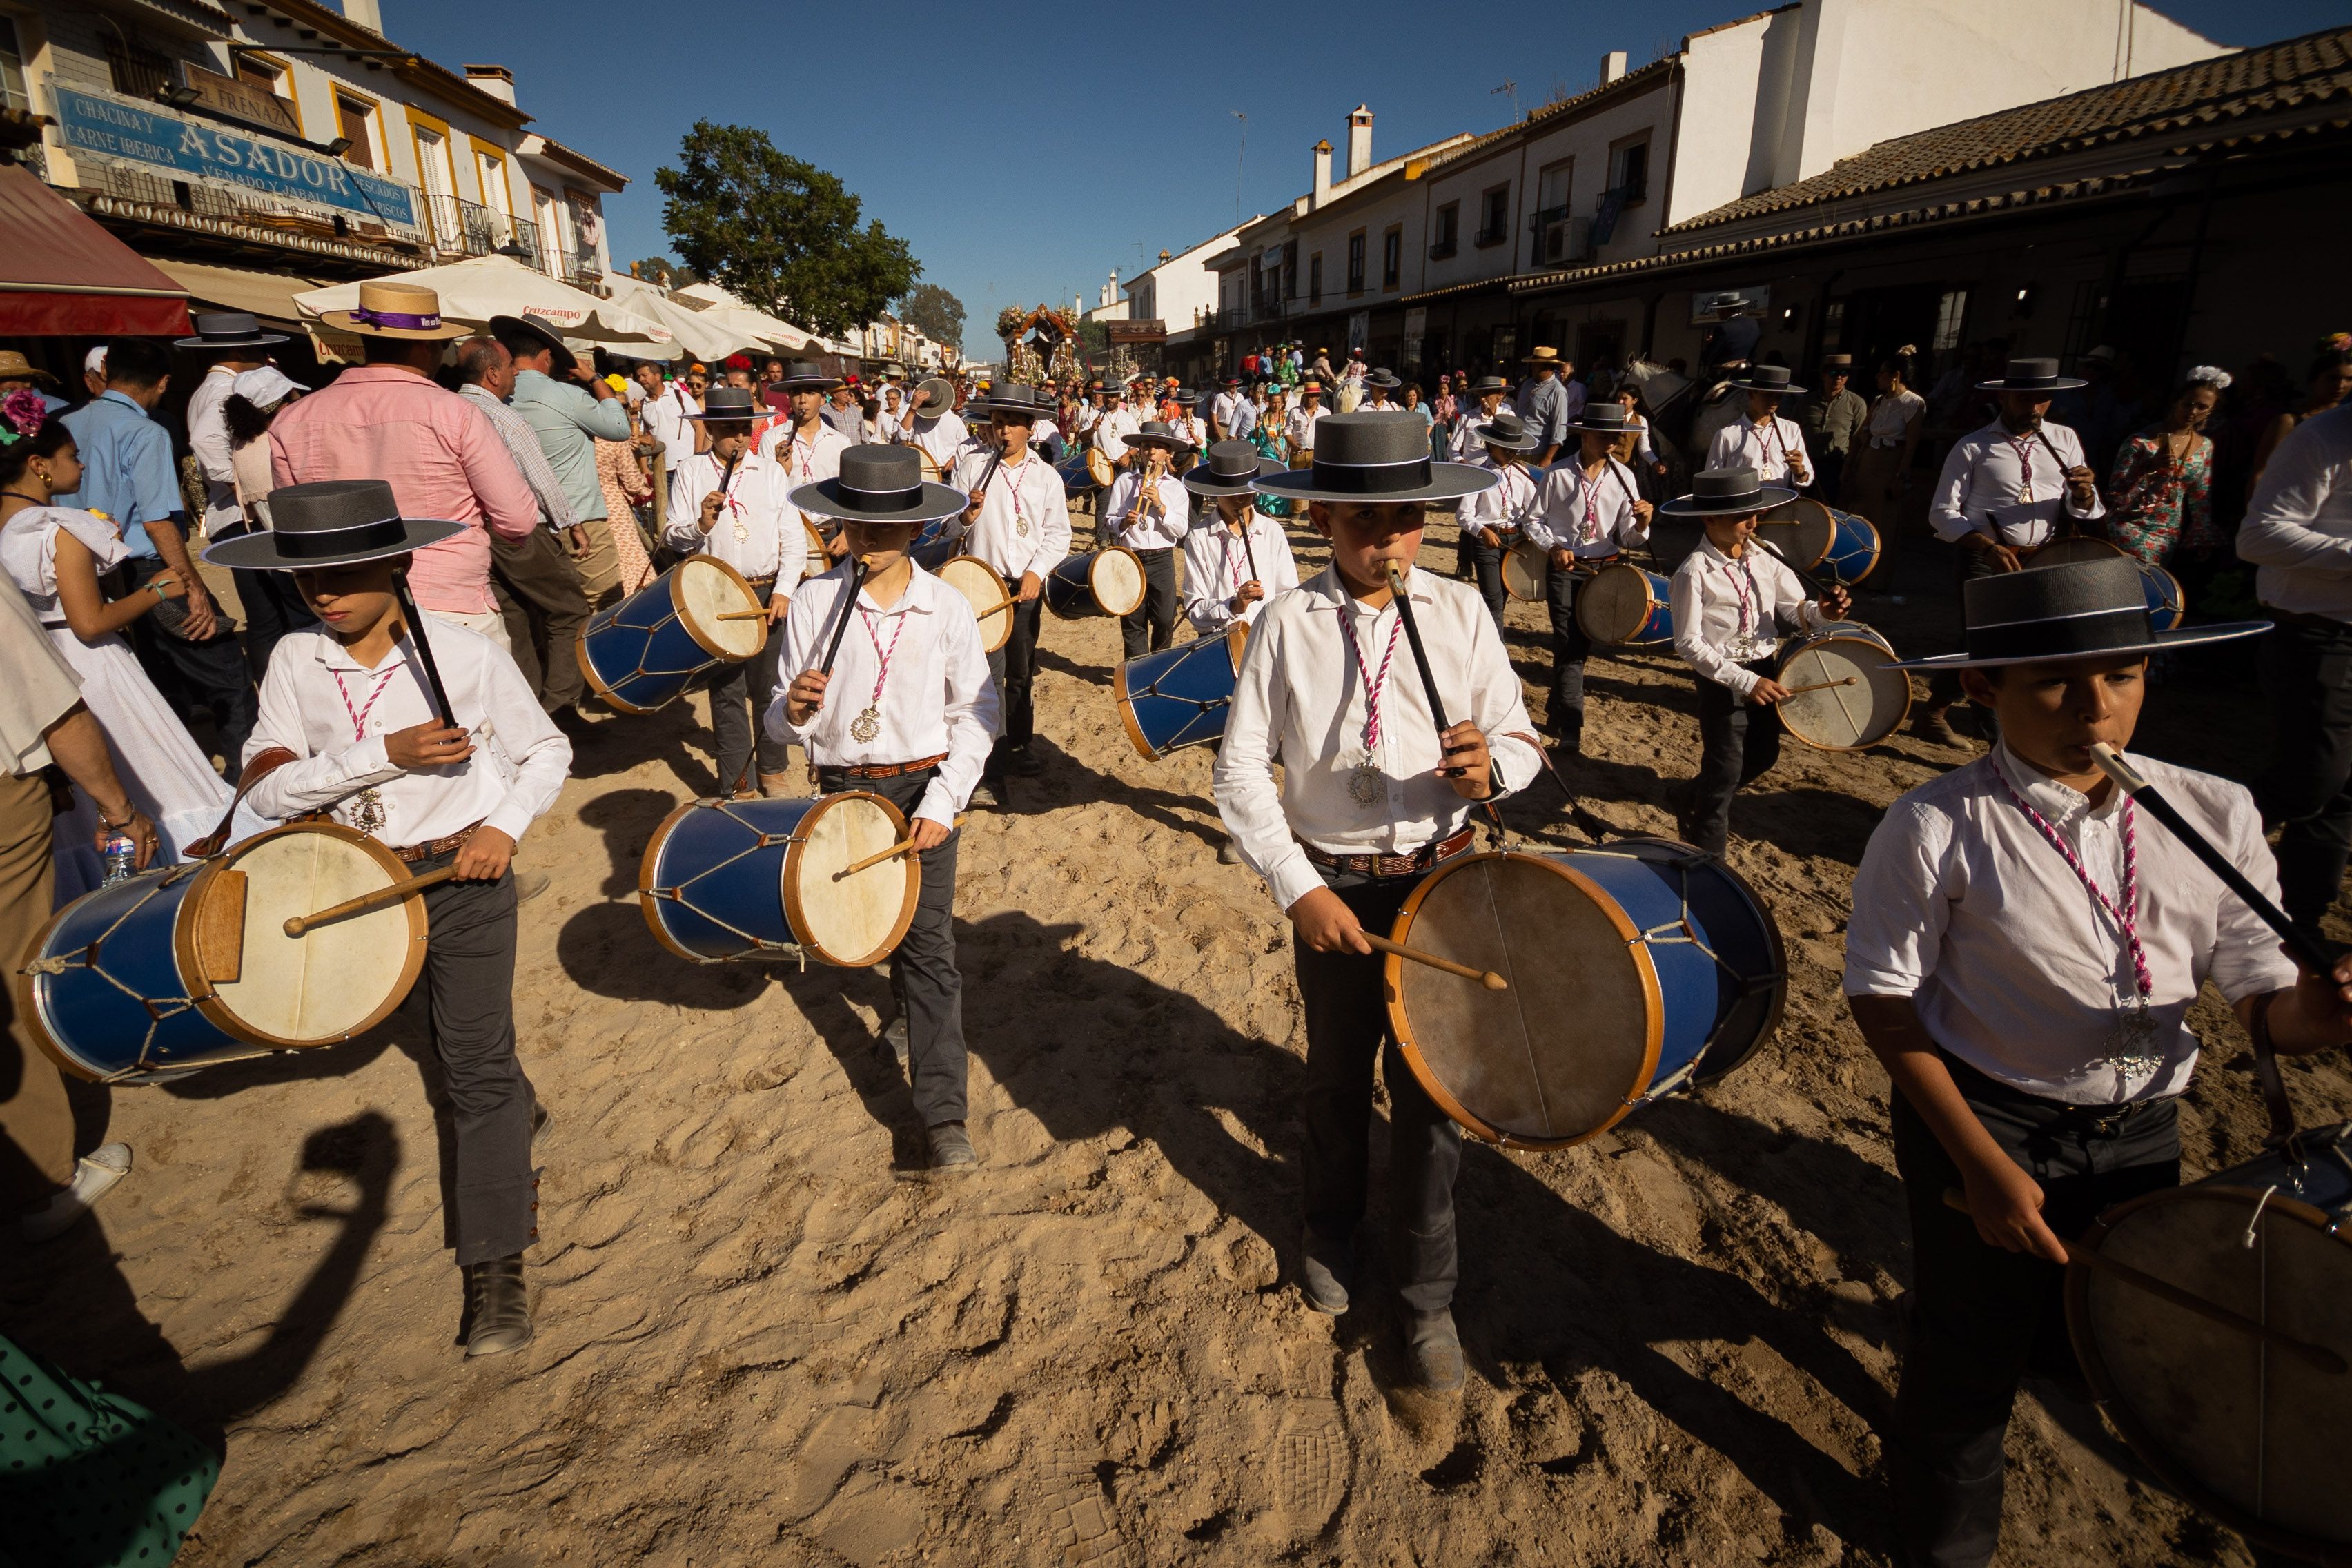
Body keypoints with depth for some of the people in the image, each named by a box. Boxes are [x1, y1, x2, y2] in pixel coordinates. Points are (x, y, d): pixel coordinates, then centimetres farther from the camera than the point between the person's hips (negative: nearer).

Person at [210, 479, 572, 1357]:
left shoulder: (466, 656, -12)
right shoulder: (295, 662, -3)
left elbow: (546, 751, -2)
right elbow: (268, 788, -10)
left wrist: (504, 825, -18)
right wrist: (384, 753, -23)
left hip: (463, 873, -4)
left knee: (475, 1063, -6)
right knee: (461, 1043, 23)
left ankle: (497, 1270, 1)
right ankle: (514, 1111, 53)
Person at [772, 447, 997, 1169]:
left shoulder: (947, 607, -6)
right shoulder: (812, 602, -5)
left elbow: (975, 716, -3)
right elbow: (783, 725, 0)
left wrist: (942, 804, -13)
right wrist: (794, 709, -25)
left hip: (922, 789, -2)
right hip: (841, 790, 2)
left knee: (928, 944, -8)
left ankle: (943, 1114, -4)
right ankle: (914, 1003, 50)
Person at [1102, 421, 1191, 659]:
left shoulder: (1176, 487, 4)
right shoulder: (1124, 481, 3)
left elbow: (1181, 530, -4)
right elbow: (1108, 522, 3)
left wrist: (1160, 505, -15)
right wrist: (1123, 523, -17)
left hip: (1162, 560, 0)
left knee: (1165, 619, -1)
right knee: (1132, 621, 5)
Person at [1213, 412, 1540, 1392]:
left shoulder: (1460, 612, -5)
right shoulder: (1288, 624, -9)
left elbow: (1519, 740, -1)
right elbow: (1240, 770, -10)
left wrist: (1489, 766, -26)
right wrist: (1299, 889, -17)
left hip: (1438, 880, 1)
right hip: (1331, 886, 0)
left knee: (1431, 1086, 8)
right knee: (1336, 1073, 19)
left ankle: (1427, 1297, 30)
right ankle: (1331, 1232, 48)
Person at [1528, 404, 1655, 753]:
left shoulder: (1623, 477, -1)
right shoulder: (1558, 474, -6)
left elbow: (1629, 539, -1)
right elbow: (1534, 520, 3)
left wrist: (1641, 525, -23)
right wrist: (1553, 547, -14)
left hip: (1604, 569, 3)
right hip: (1564, 567, -3)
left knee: (1581, 645, 12)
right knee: (1568, 646, -10)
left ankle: (1556, 716, 32)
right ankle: (1571, 731, -10)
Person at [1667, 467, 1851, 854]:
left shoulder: (1763, 560, 1)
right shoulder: (1695, 571, -17)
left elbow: (1793, 610, 2)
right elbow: (1688, 643, -20)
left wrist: (1821, 612, -22)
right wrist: (1743, 681, -24)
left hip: (1765, 673, 7)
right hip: (1722, 680, -7)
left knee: (1762, 756, 20)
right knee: (1726, 768, 2)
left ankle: (1699, 800, 44)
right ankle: (1707, 851, 21)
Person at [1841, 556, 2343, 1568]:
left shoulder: (2213, 816, -7)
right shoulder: (1936, 830, -20)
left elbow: (2265, 1002, -4)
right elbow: (1883, 1002, -15)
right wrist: (1981, 1162, -18)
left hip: (2143, 1130, 4)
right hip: (1983, 1120, -4)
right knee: (1970, 1360, 10)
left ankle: (1951, 1294, 54)